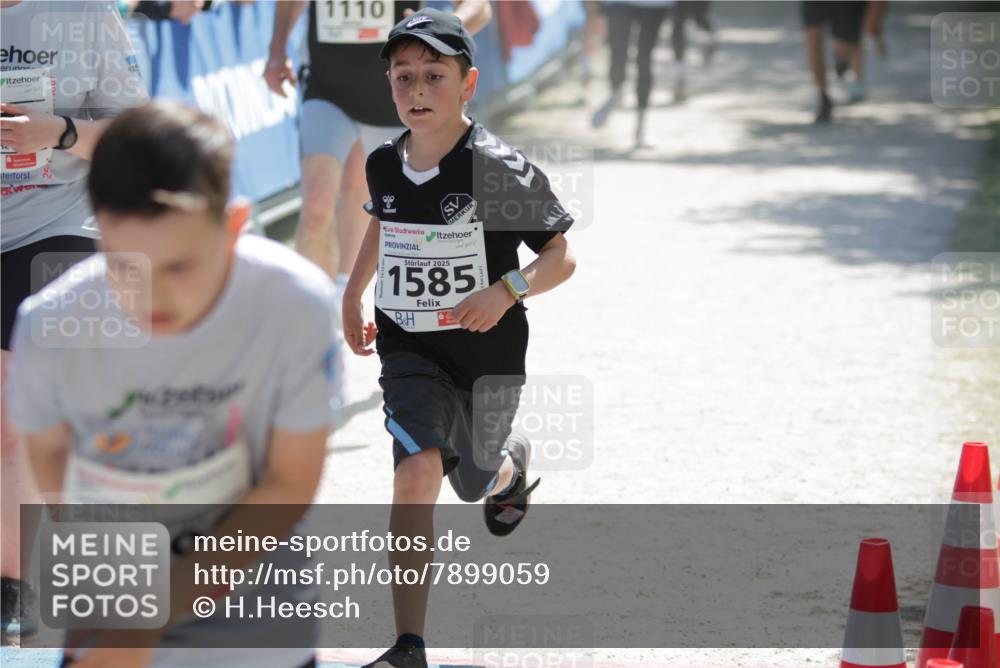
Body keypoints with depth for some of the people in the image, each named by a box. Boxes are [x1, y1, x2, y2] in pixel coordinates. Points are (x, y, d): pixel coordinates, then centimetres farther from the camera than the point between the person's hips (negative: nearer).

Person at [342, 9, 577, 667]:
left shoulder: (500, 168, -18)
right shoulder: (383, 164, -3)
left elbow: (562, 259, -13)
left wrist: (507, 290, -30)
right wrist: (353, 296, 24)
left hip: (486, 350, -1)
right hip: (408, 347, 2)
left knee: (475, 484, 19)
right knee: (418, 471, -22)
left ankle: (513, 461, 61)